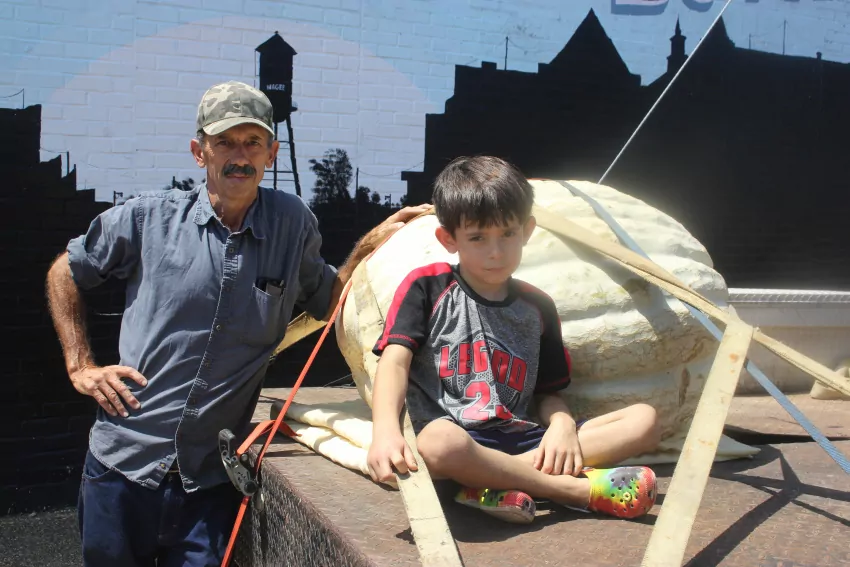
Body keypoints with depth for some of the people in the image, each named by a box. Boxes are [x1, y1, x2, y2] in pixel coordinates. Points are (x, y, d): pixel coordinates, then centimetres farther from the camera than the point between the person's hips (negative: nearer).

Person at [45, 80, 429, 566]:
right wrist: (80, 366, 4)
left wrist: (370, 247, 0)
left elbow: (326, 302, 14)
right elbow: (64, 274, 11)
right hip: (124, 465, 0)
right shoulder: (149, 217, -3)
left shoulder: (294, 224, 1)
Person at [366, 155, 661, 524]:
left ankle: (496, 482, -27)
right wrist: (385, 431, -29)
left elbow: (548, 393, 19)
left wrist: (562, 423, -7)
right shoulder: (426, 286, 4)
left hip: (521, 441, 5)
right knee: (439, 443, -42)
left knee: (644, 420, -11)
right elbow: (395, 361, -9)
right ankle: (581, 490, -23)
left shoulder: (536, 306, 16)